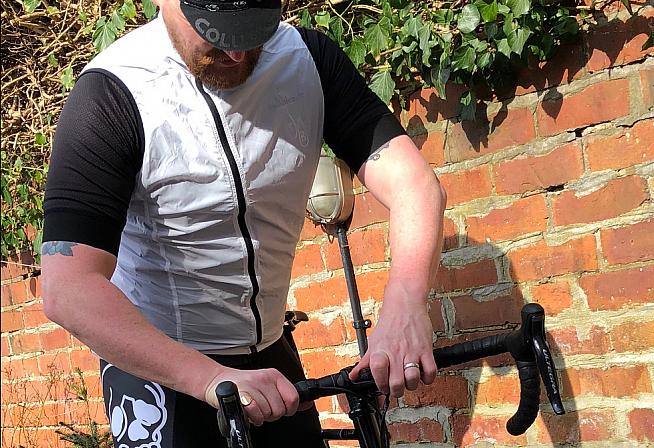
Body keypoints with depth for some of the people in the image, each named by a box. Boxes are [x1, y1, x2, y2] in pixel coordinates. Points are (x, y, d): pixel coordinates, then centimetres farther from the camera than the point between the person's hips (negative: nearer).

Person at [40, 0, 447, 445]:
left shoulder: (309, 57, -9)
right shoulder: (112, 94, -22)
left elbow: (412, 180, -17)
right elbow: (67, 290, -30)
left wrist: (404, 304, -36)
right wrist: (213, 378, -40)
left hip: (267, 355, 5)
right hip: (156, 366, -4)